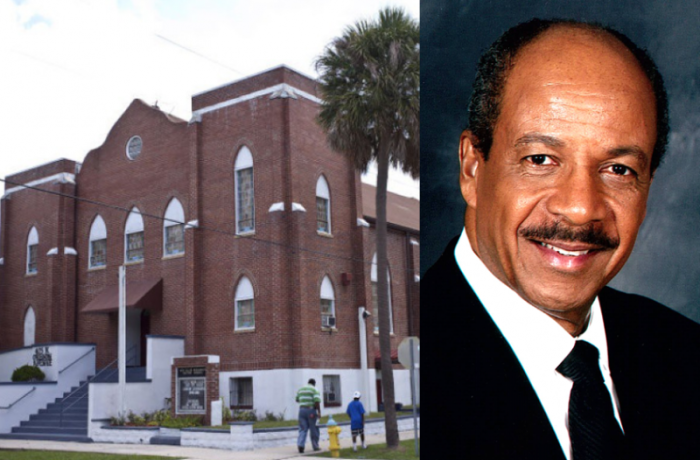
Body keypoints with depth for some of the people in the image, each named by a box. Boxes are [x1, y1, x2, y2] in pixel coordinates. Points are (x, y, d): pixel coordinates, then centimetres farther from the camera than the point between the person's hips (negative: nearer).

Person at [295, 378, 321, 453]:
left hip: (302, 410, 4)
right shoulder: (314, 390, -4)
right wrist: (319, 412, -15)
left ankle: (300, 445, -16)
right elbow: (317, 401, -16)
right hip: (311, 410, -4)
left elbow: (297, 400, 24)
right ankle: (315, 446, 16)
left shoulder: (300, 389, 13)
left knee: (302, 429, 3)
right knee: (314, 429, 8)